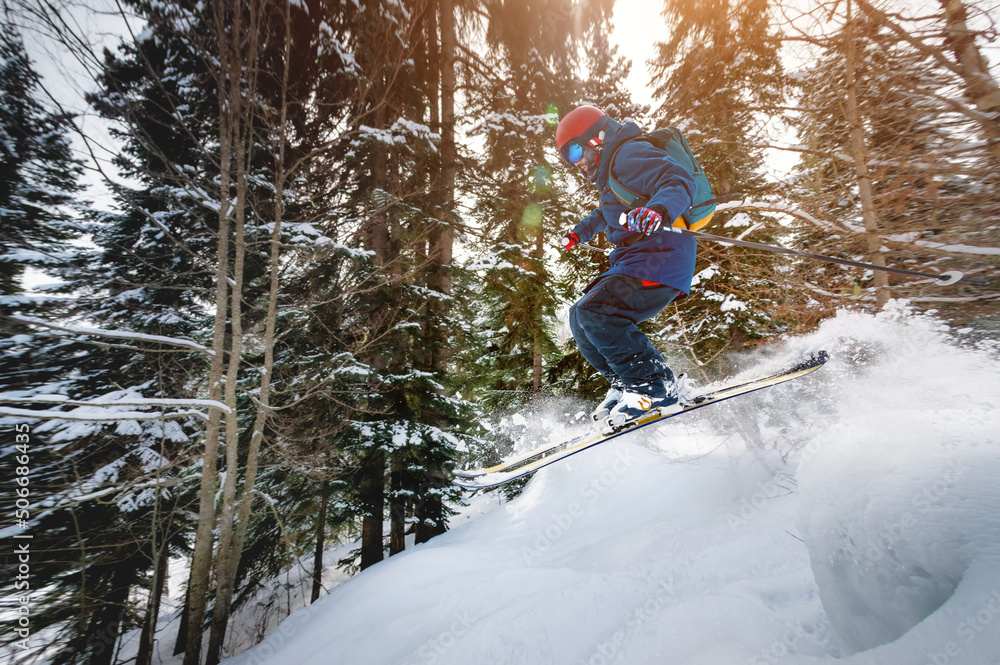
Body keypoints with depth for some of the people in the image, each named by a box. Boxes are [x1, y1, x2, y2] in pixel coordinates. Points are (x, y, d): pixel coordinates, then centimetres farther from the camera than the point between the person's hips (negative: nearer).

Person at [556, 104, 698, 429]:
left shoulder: (630, 154, -5)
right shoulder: (611, 171, 26)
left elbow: (680, 182, -20)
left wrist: (658, 210, -40)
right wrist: (579, 232, 57)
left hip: (659, 259, -10)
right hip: (635, 264, 10)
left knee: (594, 313, -26)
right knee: (579, 317, 8)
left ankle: (658, 387, -17)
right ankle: (627, 385, 7)